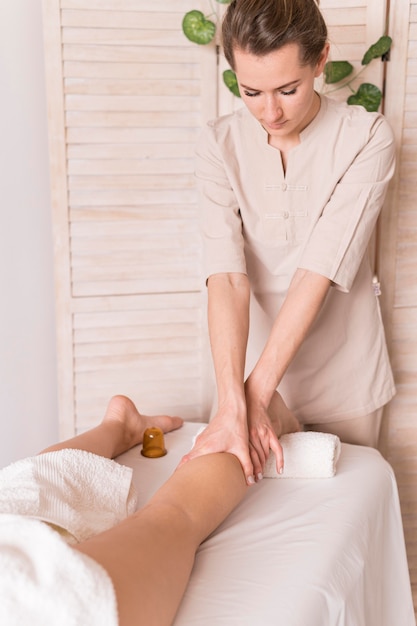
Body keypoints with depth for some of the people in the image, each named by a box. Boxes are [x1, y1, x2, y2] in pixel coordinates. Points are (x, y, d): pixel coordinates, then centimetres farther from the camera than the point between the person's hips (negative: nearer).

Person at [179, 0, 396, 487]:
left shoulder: (367, 138, -17)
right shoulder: (220, 145, -11)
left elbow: (319, 273, -24)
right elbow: (226, 278, -23)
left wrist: (255, 394, -28)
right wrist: (232, 404, -34)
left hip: (343, 376, -1)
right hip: (253, 359, 1)